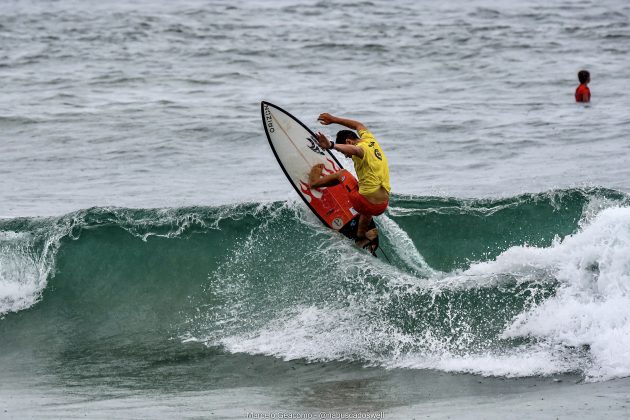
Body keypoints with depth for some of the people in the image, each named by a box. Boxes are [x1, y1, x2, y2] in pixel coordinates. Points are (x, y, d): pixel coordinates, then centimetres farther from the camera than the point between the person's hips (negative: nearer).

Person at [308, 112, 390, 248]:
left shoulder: (362, 148, -15)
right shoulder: (370, 140, 10)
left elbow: (354, 150, -42)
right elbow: (359, 126, 33)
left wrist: (331, 146, -57)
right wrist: (334, 119, 37)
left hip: (366, 203, -7)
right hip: (383, 205, 7)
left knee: (342, 175, 15)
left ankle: (315, 182, 35)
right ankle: (362, 236, 57)